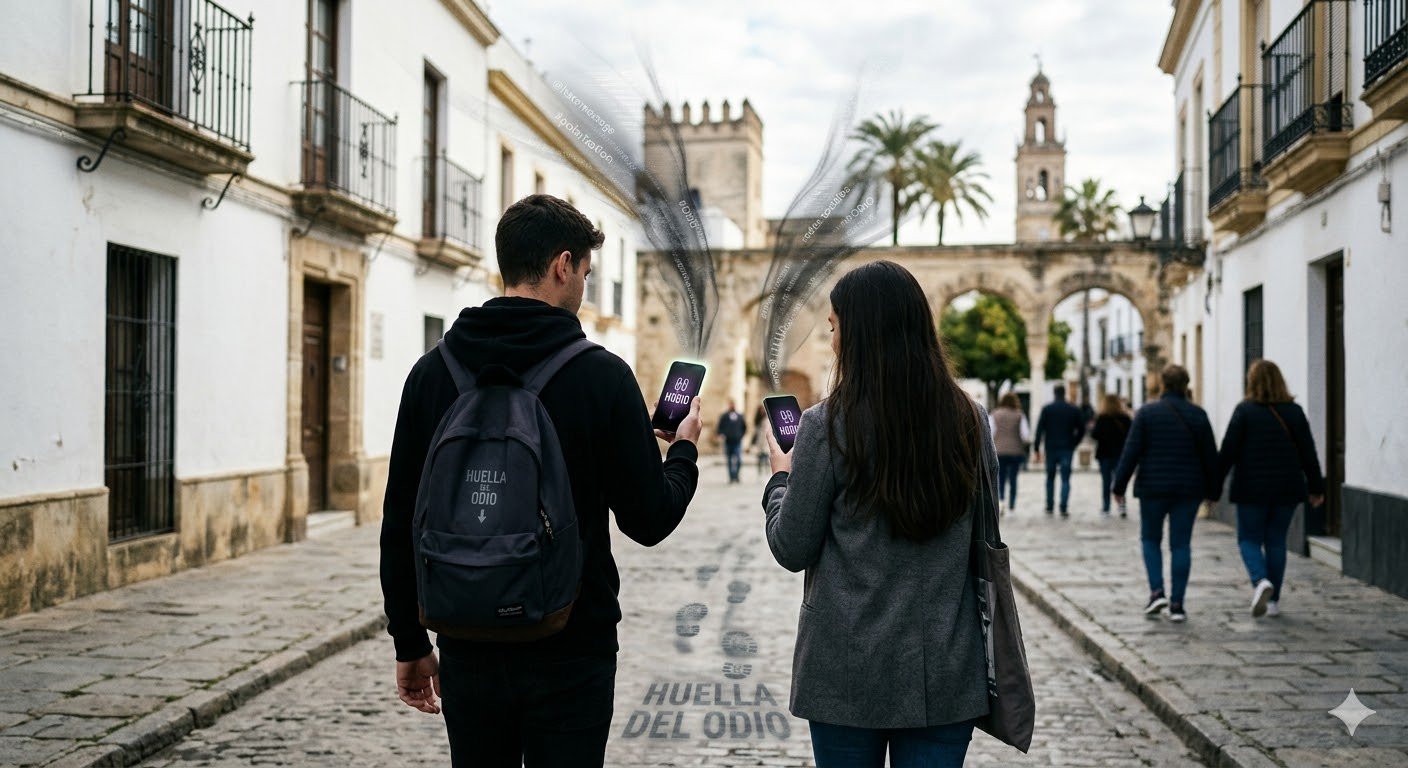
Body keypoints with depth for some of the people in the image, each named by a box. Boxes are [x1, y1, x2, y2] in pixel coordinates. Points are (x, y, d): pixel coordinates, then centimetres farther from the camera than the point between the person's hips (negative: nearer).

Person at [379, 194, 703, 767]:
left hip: (469, 649, 4)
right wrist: (684, 451, 12)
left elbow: (400, 523, 3)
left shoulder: (433, 372, 0)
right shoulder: (602, 376, -11)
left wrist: (410, 644, 12)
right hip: (570, 653, -3)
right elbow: (649, 520, -8)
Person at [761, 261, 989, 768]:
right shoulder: (969, 421, -1)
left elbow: (792, 550, -7)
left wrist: (782, 477, 10)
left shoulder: (828, 425, -12)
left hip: (848, 669, -3)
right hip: (944, 670, 3)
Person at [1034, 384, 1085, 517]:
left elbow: (1039, 429, -6)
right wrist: (1074, 444, 13)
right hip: (1067, 449, 0)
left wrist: (1037, 448, -3)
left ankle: (1049, 507, 16)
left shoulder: (1047, 409, -2)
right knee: (1065, 479, -1)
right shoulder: (1074, 410, 2)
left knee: (1050, 478, 14)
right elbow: (1081, 430, 3)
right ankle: (1063, 508, -11)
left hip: (1051, 448, 0)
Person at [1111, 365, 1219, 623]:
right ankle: (1177, 604, 4)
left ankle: (1157, 592, -1)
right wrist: (1212, 490, 13)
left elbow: (1131, 452, -8)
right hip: (1188, 489, 1)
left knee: (1151, 539, 14)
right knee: (1181, 544, 5)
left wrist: (1119, 485, -2)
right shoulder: (1197, 415, 1)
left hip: (1153, 488, -1)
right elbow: (1210, 455, 4)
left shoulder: (1147, 413, -5)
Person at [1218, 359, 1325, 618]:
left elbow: (1228, 451, -9)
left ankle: (1261, 581, -20)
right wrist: (1316, 488, 13)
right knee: (1276, 540, 12)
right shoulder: (1294, 411, 3)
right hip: (1287, 488, 3)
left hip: (1252, 488, -3)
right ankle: (1273, 600, 14)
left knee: (1249, 539, 7)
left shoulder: (1244, 410, -7)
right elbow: (1308, 453, 5)